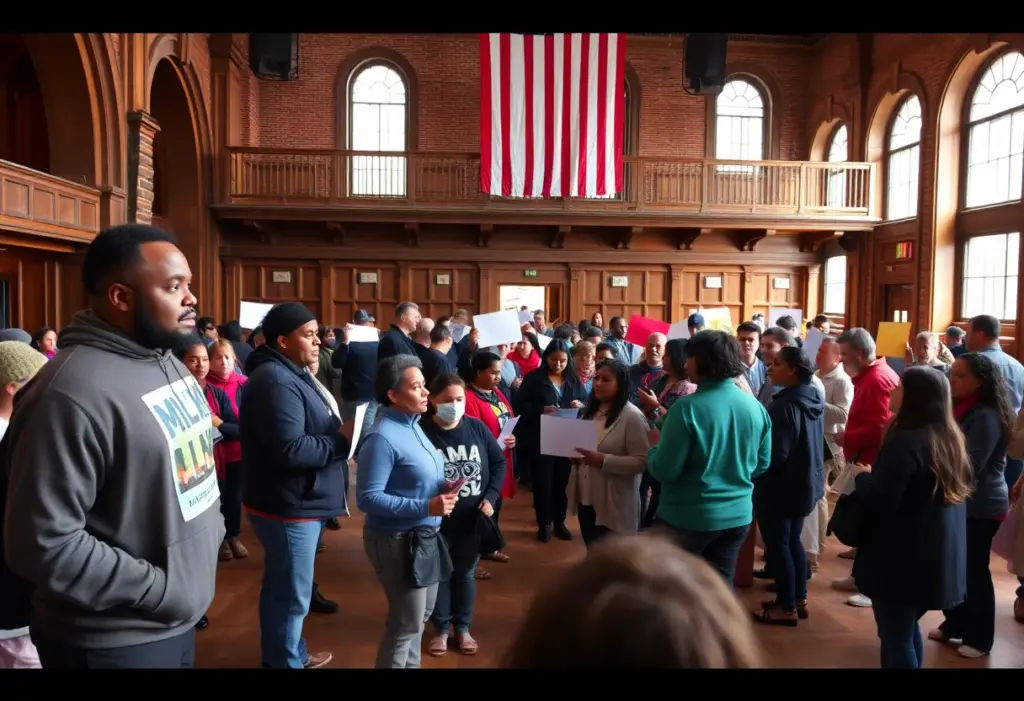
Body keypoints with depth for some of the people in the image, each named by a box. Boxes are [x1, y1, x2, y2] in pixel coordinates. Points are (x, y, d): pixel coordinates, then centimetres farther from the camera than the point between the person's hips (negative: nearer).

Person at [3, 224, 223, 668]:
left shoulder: (168, 362, 4)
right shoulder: (72, 393, -24)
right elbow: (43, 543, -25)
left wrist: (211, 528, 5)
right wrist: (161, 590, -21)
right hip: (113, 644, -8)